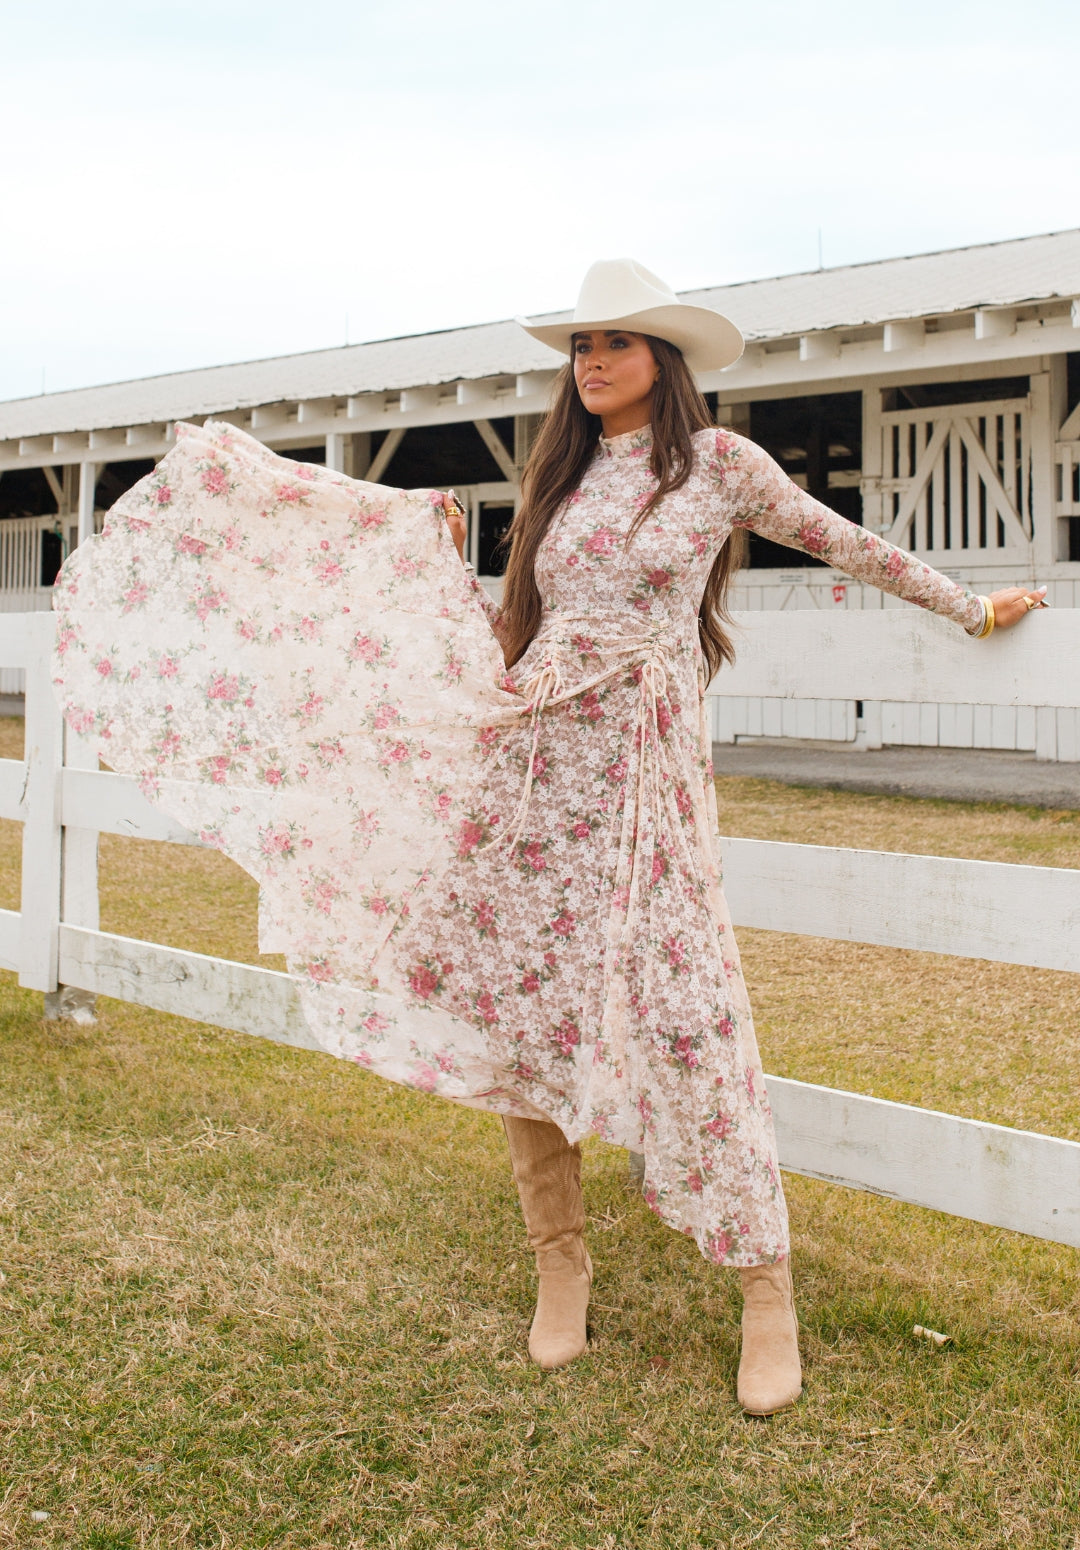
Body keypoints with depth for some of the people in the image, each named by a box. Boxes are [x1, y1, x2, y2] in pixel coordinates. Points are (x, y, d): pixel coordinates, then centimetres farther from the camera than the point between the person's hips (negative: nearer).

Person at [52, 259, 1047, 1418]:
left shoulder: (718, 463, 3)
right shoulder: (560, 479, 15)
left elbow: (844, 544, 14)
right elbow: (520, 644, 17)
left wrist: (976, 611, 22)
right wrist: (448, 560, 13)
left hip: (643, 769, -4)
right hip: (532, 760, 5)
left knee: (680, 1018, -8)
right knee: (516, 1006, 2)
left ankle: (765, 1290, 4)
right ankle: (559, 1261, 17)